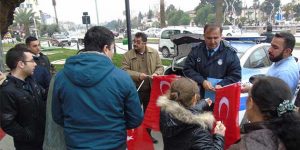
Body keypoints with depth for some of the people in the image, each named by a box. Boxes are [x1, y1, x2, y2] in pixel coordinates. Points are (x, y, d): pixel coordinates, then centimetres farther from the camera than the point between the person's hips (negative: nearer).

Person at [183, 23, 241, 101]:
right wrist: (202, 81, -14)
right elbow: (187, 69, 0)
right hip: (198, 96, 2)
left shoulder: (230, 53, -2)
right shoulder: (196, 50, 2)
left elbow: (236, 75, -3)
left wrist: (221, 85, -20)